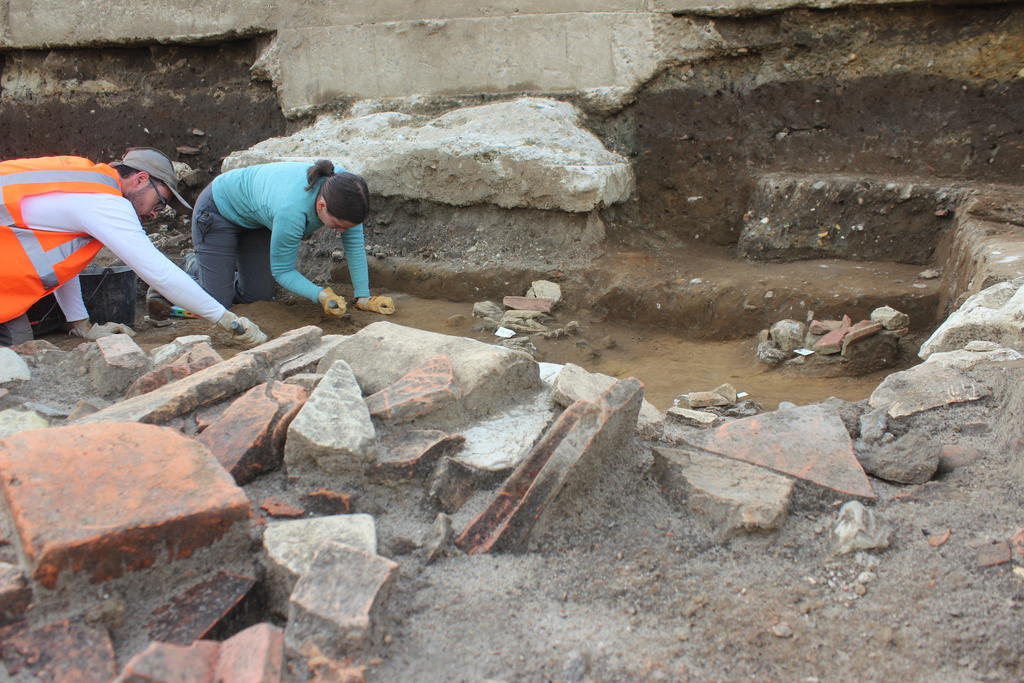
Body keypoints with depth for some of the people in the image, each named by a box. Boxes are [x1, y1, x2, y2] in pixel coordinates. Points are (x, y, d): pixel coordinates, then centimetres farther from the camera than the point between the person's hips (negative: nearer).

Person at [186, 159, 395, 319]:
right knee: (218, 303, -7)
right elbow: (282, 270, -27)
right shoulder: (292, 210, -43)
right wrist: (321, 296, -41)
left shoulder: (342, 184, -28)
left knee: (259, 296, 5)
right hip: (220, 208, -6)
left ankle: (231, 266, 33)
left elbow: (355, 245, -18)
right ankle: (194, 267, 23)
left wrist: (363, 298, -18)